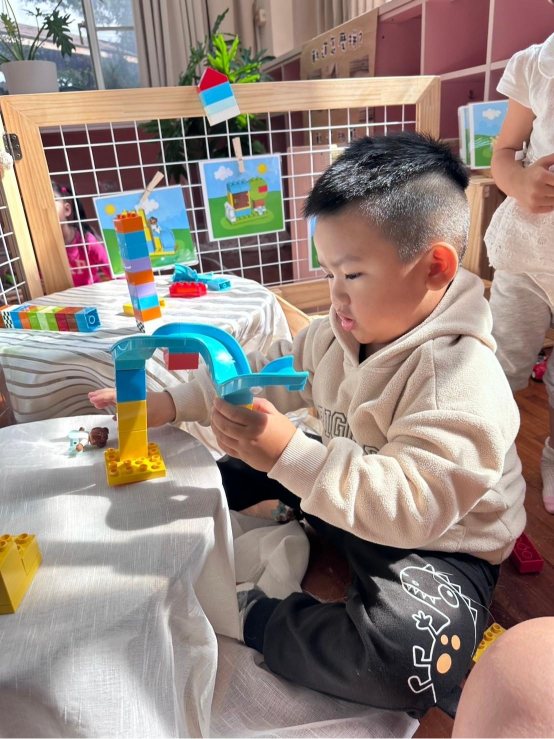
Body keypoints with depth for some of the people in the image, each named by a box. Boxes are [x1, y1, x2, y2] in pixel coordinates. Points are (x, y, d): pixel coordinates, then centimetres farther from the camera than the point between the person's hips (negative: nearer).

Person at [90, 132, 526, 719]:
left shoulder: (463, 380, -31)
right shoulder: (337, 336, -6)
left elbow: (414, 507, -38)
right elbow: (268, 372, 3)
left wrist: (290, 455, -45)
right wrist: (169, 404, -2)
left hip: (441, 546, -6)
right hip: (348, 498, 7)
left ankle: (252, 615, -16)